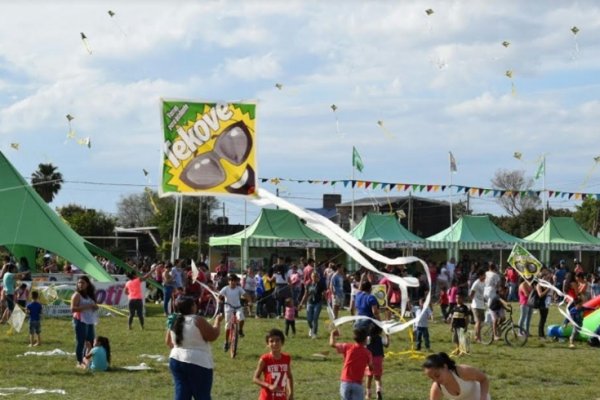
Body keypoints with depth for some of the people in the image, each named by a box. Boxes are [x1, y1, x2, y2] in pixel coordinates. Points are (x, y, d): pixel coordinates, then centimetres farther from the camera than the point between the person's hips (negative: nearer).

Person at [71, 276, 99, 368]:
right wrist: (86, 307, -23)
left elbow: (93, 306, 27)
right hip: (81, 321, -8)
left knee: (90, 342, 8)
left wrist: (95, 307, 3)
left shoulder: (90, 295, 15)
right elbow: (73, 309, -17)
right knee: (81, 342, -6)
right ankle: (79, 362, -2)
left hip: (90, 321, 8)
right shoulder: (77, 295, -7)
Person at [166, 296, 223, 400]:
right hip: (197, 363, -6)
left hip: (176, 360, 6)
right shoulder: (197, 320, -15)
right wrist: (217, 321, 6)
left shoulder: (174, 321, 6)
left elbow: (168, 342, 16)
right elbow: (213, 336, -9)